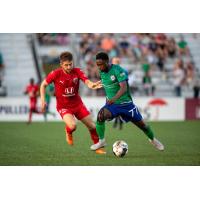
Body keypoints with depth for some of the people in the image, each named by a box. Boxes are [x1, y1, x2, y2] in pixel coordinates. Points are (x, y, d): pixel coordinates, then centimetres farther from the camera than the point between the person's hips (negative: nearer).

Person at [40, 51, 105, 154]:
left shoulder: (77, 71, -10)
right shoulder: (56, 74, -16)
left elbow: (87, 81, -26)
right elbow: (43, 85, -3)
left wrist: (92, 85, -50)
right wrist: (43, 100, -12)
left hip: (77, 104, 3)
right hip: (63, 106, -3)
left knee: (92, 126, 4)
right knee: (72, 125, -28)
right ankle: (68, 132, 10)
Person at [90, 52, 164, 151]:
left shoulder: (118, 70, -22)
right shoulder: (101, 72, -2)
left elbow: (124, 88, -34)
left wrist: (114, 98, -50)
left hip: (126, 103, -3)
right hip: (111, 104, 3)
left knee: (141, 124, 8)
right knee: (100, 116, -27)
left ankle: (153, 139, 38)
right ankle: (101, 141, -11)